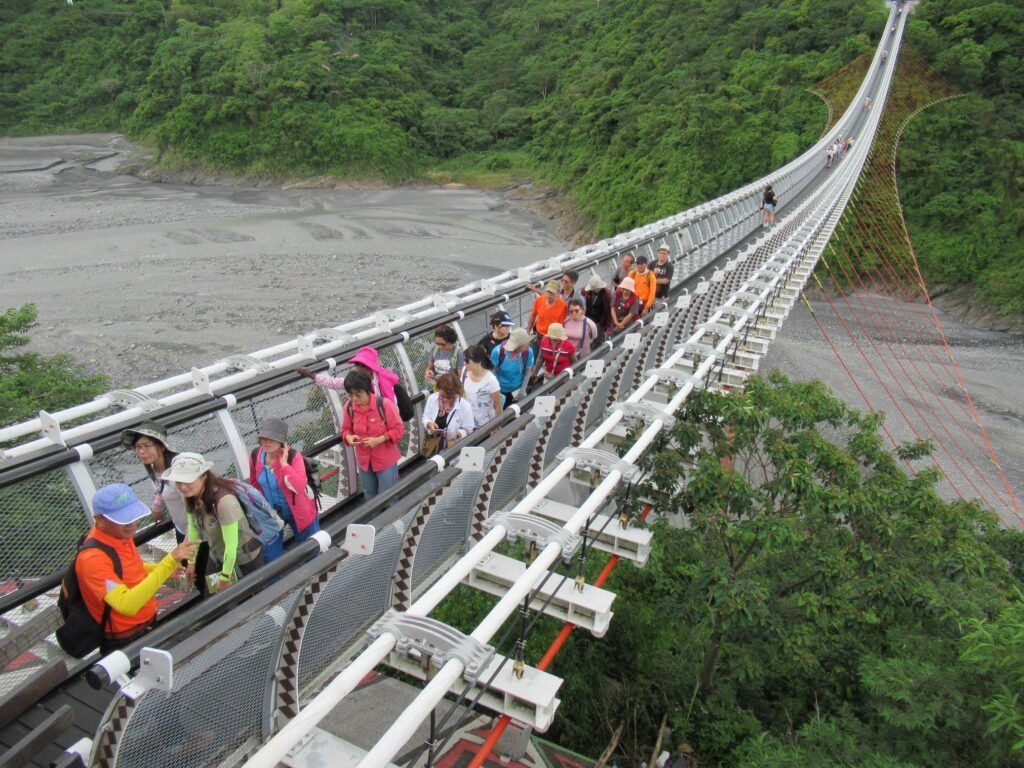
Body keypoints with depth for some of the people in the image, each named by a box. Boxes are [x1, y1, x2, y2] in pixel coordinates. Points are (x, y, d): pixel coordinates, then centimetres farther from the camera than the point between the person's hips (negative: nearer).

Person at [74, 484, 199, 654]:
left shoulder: (121, 534, -3)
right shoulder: (92, 558, -27)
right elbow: (127, 605, -38)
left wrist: (163, 569, -2)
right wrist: (170, 561, -42)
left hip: (150, 625, 8)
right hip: (124, 644, -8)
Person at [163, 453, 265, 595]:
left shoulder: (224, 501, -36)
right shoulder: (191, 496, -13)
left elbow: (231, 545, -29)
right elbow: (193, 529, 1)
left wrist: (225, 577, -19)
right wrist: (191, 561, 6)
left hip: (245, 558, -6)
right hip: (217, 557, 6)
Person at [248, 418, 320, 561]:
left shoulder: (293, 456, -26)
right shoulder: (255, 456, -12)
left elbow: (300, 487, -40)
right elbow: (254, 483, 7)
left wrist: (284, 463, -37)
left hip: (297, 510, -4)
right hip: (270, 511, 4)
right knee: (271, 555, 13)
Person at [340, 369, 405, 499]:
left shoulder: (384, 404, -22)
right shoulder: (348, 407, -9)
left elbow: (399, 429, -15)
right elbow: (346, 429, 7)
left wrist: (379, 440, -27)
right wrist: (349, 437, -17)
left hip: (386, 461, -4)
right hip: (364, 461, 4)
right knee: (369, 498, 22)